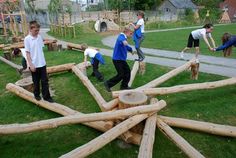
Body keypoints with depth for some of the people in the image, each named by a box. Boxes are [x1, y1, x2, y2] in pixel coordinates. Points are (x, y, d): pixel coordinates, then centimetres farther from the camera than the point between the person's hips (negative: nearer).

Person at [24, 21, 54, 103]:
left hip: (42, 63, 4)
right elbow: (27, 53, -11)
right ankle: (37, 95, 32)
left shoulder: (39, 37, 3)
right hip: (34, 65, -4)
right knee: (36, 81, 12)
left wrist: (43, 60, 13)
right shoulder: (27, 39, -11)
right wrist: (31, 65, -14)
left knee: (45, 81, 7)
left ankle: (46, 96, 16)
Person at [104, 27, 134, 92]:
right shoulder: (121, 37, -17)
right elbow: (120, 40, -46)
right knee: (121, 75, -8)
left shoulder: (124, 38, 15)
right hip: (117, 59, -10)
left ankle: (124, 86, 21)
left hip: (122, 59, 10)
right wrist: (124, 42, -70)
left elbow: (126, 46, 37)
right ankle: (108, 83, 7)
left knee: (127, 71, 9)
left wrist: (131, 49, 56)